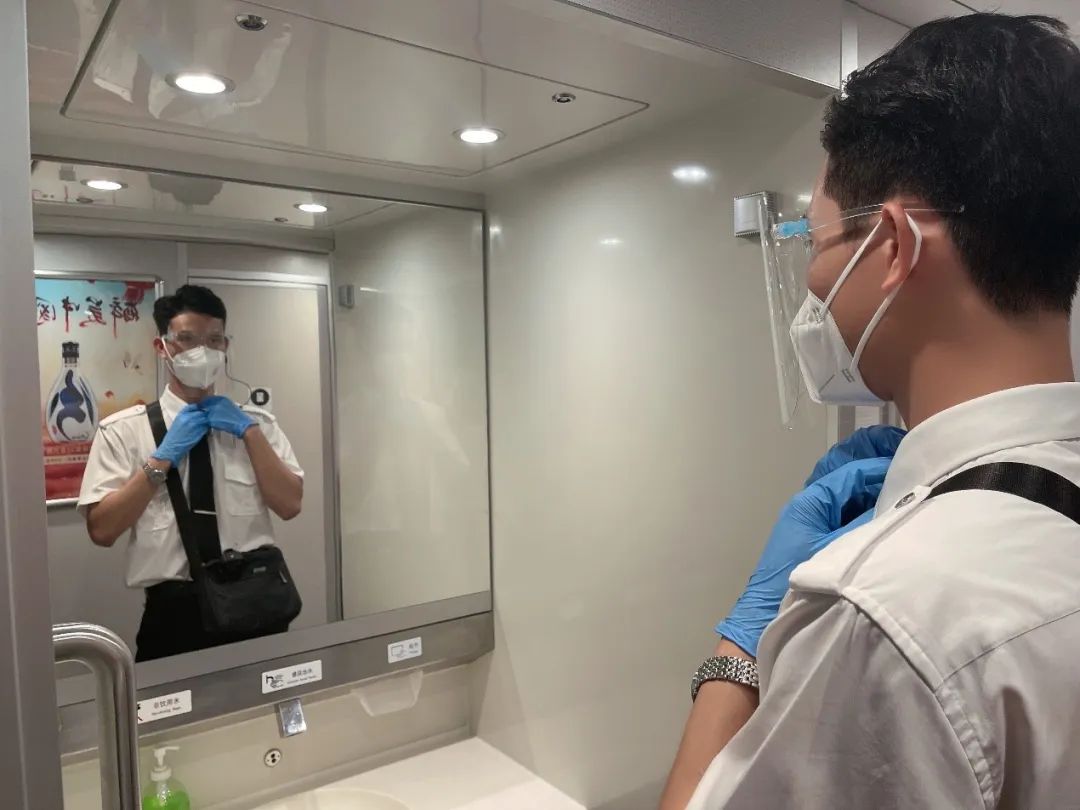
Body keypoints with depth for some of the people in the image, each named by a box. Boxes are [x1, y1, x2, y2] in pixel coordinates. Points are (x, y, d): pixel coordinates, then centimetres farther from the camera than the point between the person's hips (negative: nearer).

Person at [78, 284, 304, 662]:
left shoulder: (256, 421, 6)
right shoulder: (123, 430, 0)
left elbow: (289, 505, -4)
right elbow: (101, 529, -8)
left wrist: (249, 431, -11)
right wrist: (163, 456, -14)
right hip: (174, 612, -2)